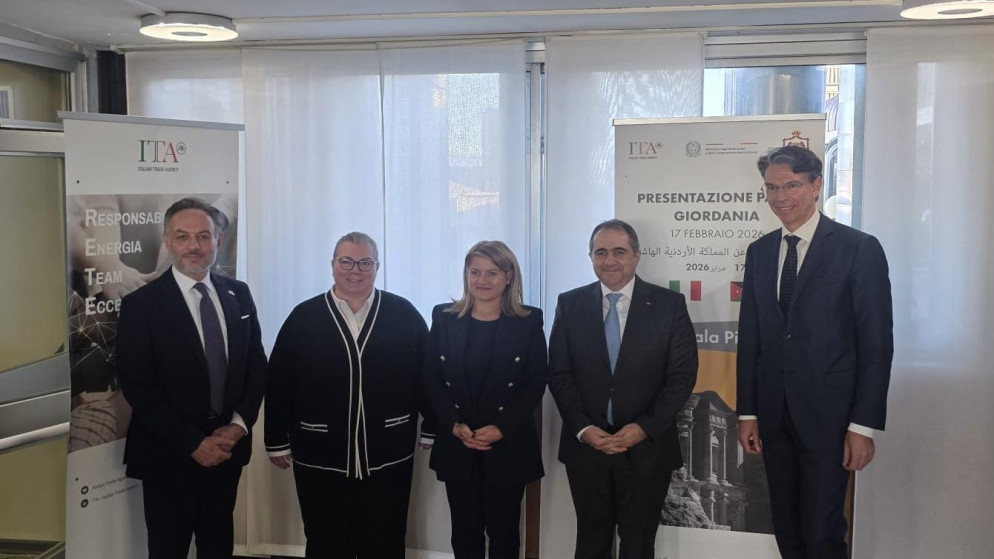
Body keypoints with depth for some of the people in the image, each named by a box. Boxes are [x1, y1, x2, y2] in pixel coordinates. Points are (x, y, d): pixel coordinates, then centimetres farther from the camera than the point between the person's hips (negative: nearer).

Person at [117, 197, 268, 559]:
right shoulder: (141, 305, -10)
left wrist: (239, 424, -7)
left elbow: (256, 365, 7)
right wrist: (193, 443, -16)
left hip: (227, 446, 4)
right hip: (169, 454, -4)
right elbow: (138, 388, -13)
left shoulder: (238, 295, 4)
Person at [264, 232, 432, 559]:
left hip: (388, 458, 0)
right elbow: (279, 384, 2)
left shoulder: (404, 314, -1)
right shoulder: (304, 317, 0)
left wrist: (433, 429, 5)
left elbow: (426, 376, 4)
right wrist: (278, 442, 2)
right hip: (321, 460, 0)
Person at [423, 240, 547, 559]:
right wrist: (454, 425, -12)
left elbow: (536, 385, -4)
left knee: (503, 531, 9)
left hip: (509, 446, -1)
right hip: (456, 445, 1)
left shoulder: (529, 322, -1)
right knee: (465, 531, 10)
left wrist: (501, 428, -15)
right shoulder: (444, 318, 3)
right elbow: (432, 380, 1)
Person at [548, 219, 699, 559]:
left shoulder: (669, 305, -2)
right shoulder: (570, 304, 3)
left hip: (647, 448, -1)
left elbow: (683, 374, -5)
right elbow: (559, 374, 1)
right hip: (586, 446, 1)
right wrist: (583, 428, -11)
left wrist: (645, 427, -14)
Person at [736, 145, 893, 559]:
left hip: (828, 414, -5)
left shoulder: (859, 248, -7)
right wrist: (747, 412, 7)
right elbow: (749, 335, 9)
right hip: (773, 415, 5)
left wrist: (864, 425, -11)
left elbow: (876, 343, -8)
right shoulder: (759, 251, 8)